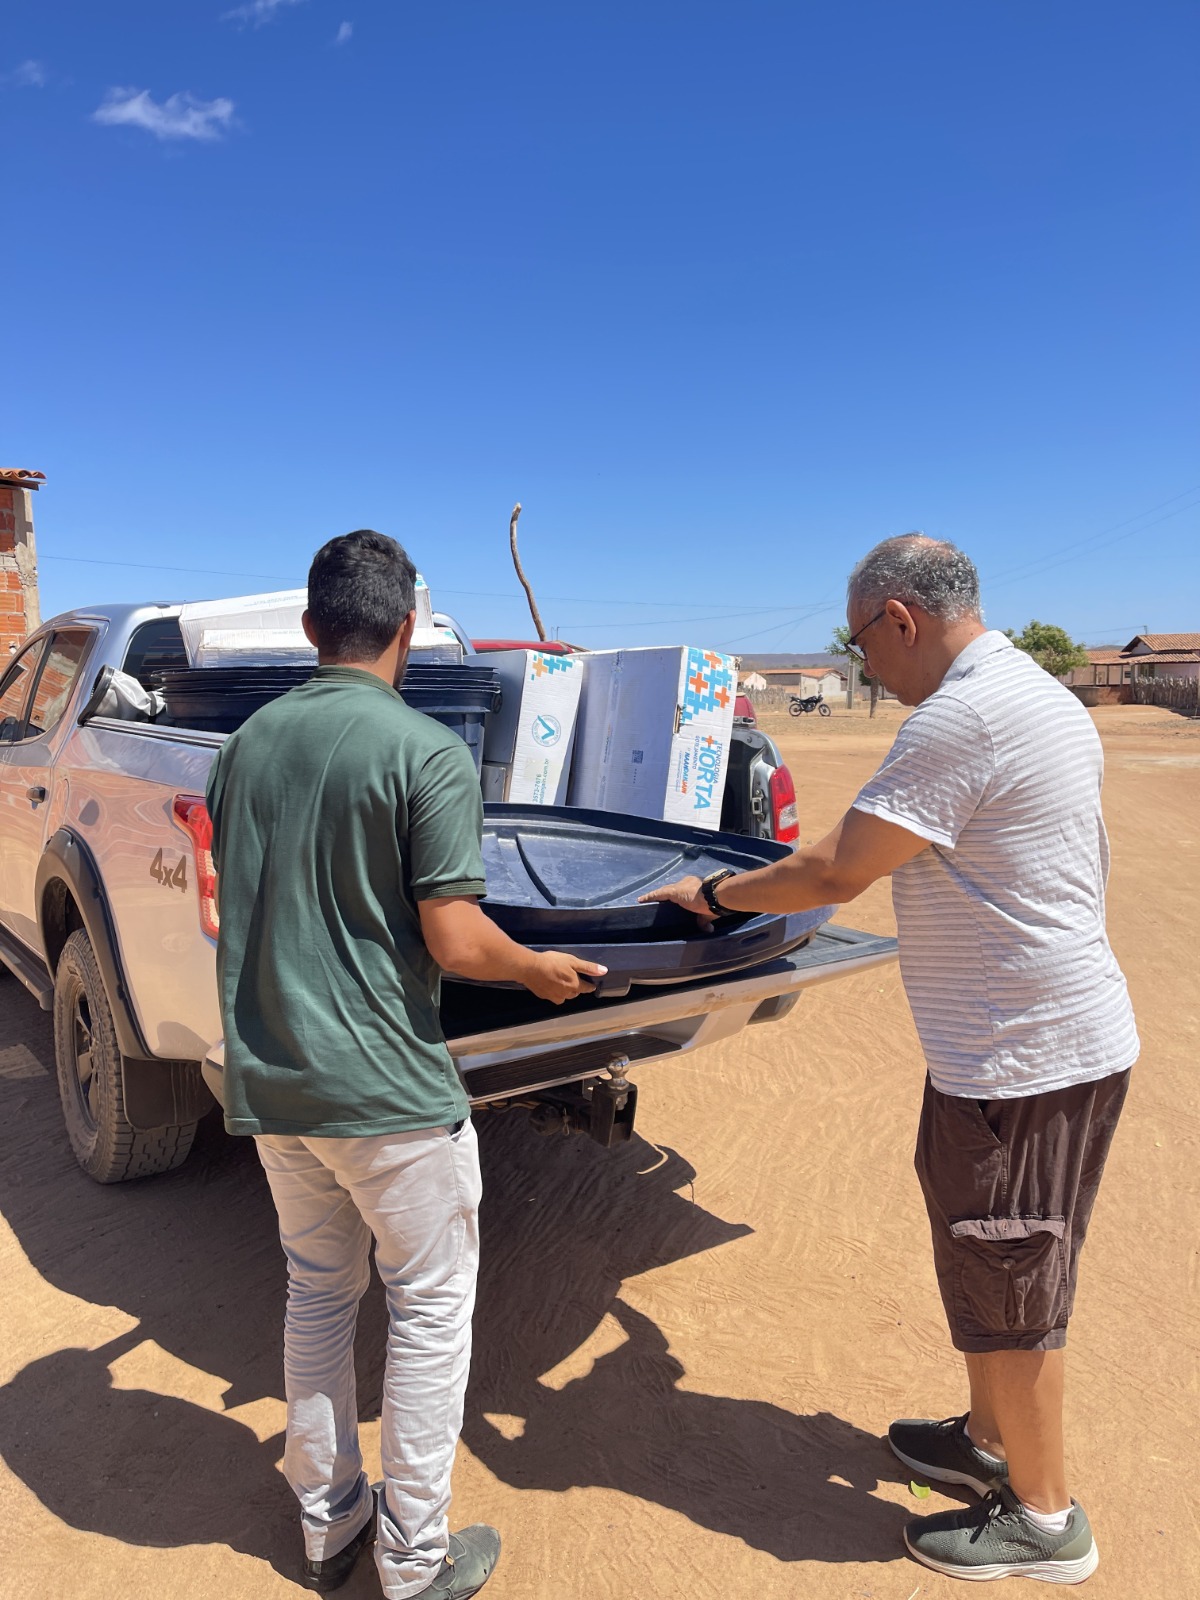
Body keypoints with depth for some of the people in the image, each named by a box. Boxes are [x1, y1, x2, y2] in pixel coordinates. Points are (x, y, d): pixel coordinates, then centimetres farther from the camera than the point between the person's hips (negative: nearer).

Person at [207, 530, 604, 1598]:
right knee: (431, 1309, 12)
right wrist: (543, 970, 0)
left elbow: (233, 914, 13)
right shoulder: (428, 754, -16)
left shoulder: (246, 746, 4)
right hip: (388, 1089, -6)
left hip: (268, 1085, 7)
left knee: (317, 1297, 22)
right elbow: (454, 941, -19)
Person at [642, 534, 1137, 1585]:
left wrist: (713, 894, -6)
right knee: (990, 1265, 24)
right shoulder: (1039, 695, 9)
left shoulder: (960, 719, -23)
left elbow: (835, 875, -20)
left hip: (1024, 1057, -10)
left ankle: (1044, 1520, 29)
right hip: (1065, 1033, 10)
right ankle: (992, 1441, 43)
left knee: (1008, 1287, 8)